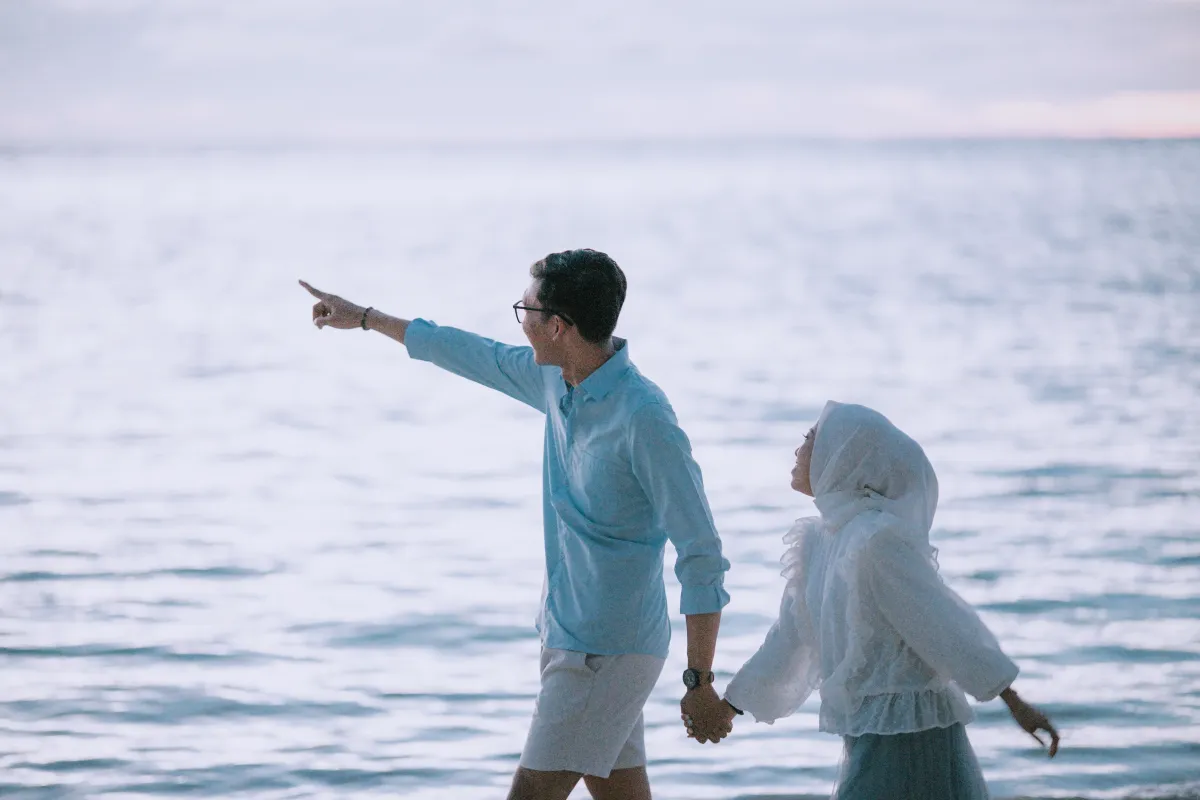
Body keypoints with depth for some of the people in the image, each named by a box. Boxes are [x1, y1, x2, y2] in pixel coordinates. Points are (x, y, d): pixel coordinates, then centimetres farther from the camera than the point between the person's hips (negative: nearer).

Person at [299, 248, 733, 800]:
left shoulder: (644, 419, -22)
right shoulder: (556, 381, 4)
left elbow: (701, 555, -21)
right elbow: (472, 355, 24)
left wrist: (700, 683, -22)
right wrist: (363, 318, 35)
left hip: (607, 650, -8)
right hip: (567, 633, 8)